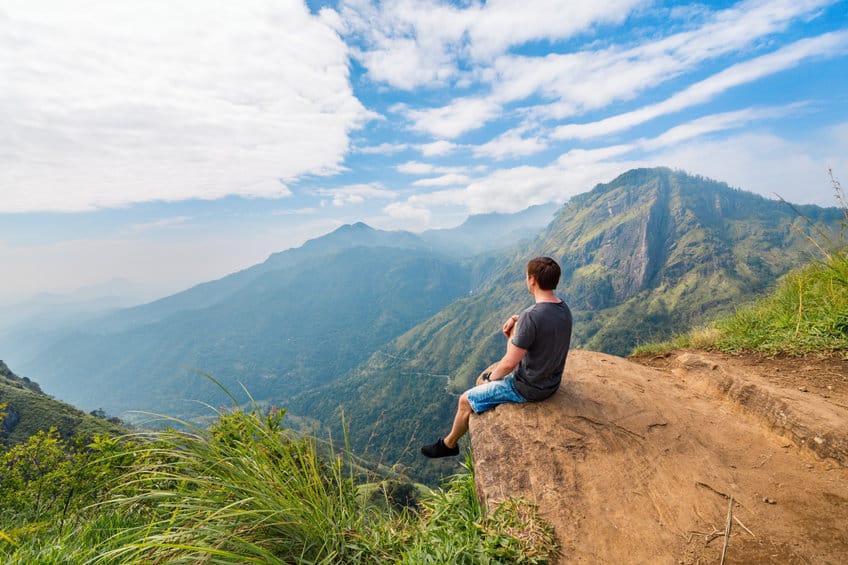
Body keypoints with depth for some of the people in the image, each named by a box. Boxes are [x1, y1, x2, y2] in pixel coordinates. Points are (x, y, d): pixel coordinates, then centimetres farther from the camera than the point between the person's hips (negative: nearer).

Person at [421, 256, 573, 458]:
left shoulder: (531, 316, -31)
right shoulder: (564, 309, -4)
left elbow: (509, 363, -26)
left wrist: (492, 377, -6)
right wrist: (515, 321, -6)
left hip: (528, 389, -7)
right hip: (551, 382, 8)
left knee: (466, 400, 9)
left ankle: (448, 444, 29)